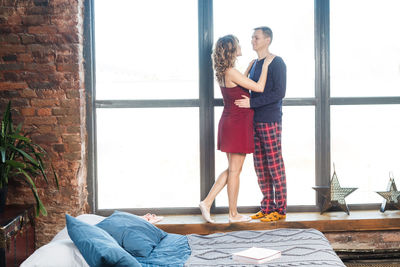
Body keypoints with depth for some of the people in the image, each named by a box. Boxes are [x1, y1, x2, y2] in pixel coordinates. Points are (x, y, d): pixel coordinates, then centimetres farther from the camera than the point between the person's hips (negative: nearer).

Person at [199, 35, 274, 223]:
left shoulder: (223, 73, 9)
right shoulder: (231, 72, -19)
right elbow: (259, 88, -19)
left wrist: (252, 65, 30)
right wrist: (265, 66, -8)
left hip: (229, 123, 9)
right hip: (238, 125, -9)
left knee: (232, 169, 16)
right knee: (234, 170, 1)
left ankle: (207, 202, 12)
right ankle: (233, 214, 12)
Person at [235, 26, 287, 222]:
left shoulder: (276, 63, -7)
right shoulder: (254, 64, 17)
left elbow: (279, 93, -15)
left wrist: (252, 103, -19)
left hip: (271, 121, -8)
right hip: (255, 121, 8)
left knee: (275, 165, -3)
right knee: (260, 166, 8)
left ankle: (280, 209, 4)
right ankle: (267, 206, 16)